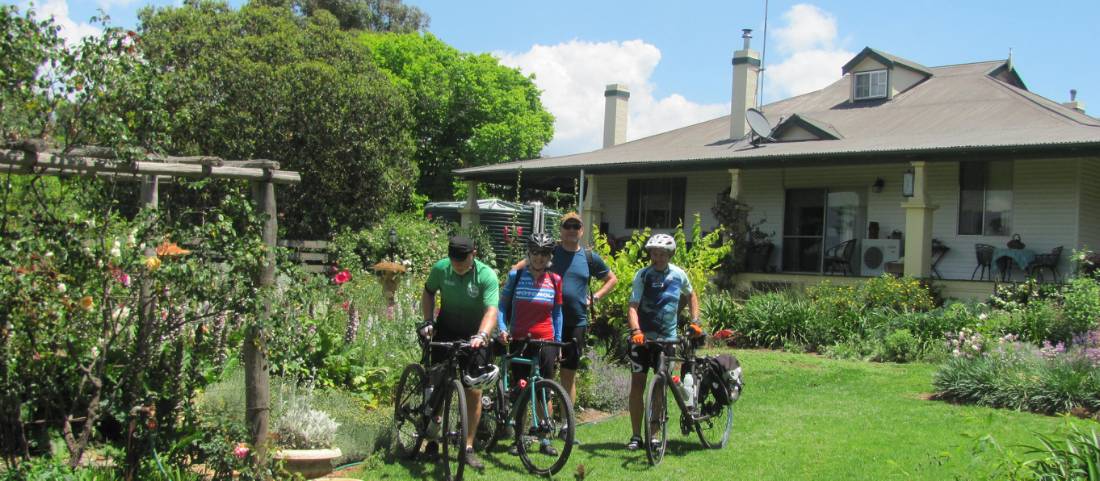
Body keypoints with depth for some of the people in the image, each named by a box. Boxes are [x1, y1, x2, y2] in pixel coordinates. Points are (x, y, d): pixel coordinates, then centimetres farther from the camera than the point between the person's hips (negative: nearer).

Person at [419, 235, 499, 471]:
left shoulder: (486, 275, -21)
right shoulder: (440, 268, -11)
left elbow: (491, 310, -30)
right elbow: (428, 292, 8)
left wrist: (482, 335, -46)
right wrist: (428, 321, -5)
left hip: (474, 336, -2)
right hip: (445, 331, 2)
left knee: (474, 391, -4)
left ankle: (468, 448, 6)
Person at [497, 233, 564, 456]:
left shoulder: (554, 280, 3)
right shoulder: (515, 276, 1)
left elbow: (557, 313, 10)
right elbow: (502, 306, 4)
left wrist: (558, 342, 7)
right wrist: (502, 329, -12)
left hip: (545, 342, 1)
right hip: (519, 341, 0)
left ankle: (544, 439, 12)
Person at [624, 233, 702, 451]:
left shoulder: (678, 274, 1)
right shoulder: (643, 275, -7)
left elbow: (692, 295, 21)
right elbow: (633, 307, -15)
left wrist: (695, 321, 9)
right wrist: (636, 331, -32)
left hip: (667, 338, 2)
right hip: (643, 337, -2)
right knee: (637, 385, -2)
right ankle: (636, 436, 7)